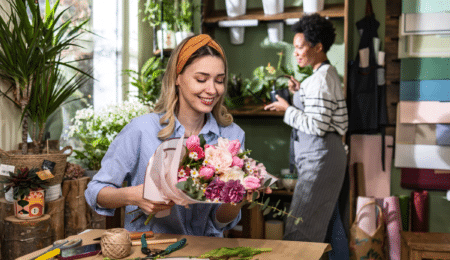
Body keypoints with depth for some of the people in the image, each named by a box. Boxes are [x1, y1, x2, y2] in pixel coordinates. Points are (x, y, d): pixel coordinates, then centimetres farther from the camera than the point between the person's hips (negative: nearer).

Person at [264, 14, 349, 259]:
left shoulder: (321, 79, -17)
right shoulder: (328, 74, 14)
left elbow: (317, 126, -22)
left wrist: (287, 108, -13)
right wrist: (300, 92, 13)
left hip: (320, 157, -11)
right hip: (326, 156, 11)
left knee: (301, 226, -8)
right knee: (330, 219, 17)